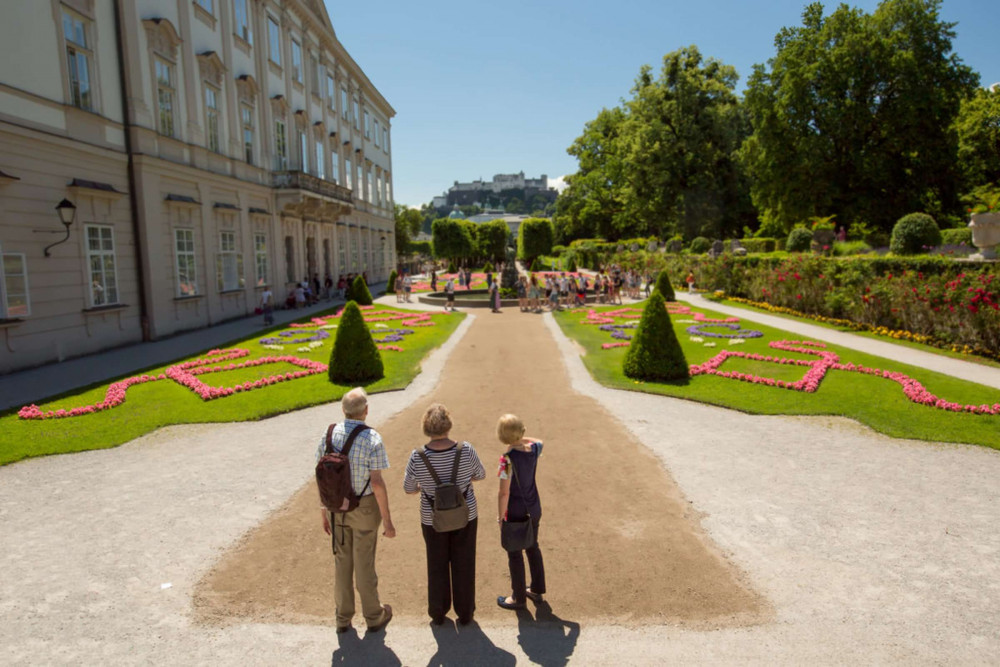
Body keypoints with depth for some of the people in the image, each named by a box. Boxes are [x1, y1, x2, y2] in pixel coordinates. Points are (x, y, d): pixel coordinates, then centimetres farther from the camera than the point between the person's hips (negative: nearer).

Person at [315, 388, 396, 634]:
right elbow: (377, 483, -22)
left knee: (342, 561, 18)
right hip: (365, 507, -4)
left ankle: (343, 617, 32)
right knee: (364, 563, 11)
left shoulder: (329, 434, -8)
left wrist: (325, 511, 10)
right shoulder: (372, 439, -22)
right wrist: (387, 520, -13)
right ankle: (374, 616, 30)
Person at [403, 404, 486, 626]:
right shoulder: (465, 451, -19)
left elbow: (408, 488, -5)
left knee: (437, 566, 20)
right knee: (463, 566, 17)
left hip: (433, 519, 0)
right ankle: (465, 614, 31)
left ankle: (437, 614, 36)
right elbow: (481, 474, -1)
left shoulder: (417, 457, -19)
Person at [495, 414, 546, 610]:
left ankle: (518, 598, 28)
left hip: (516, 513, -6)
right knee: (533, 548, 24)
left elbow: (504, 493, -22)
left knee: (514, 555, 12)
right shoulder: (535, 448, -10)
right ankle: (536, 590, 39)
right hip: (534, 509, 6)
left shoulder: (507, 459, -27)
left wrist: (500, 517, -10)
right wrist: (521, 439, 5)